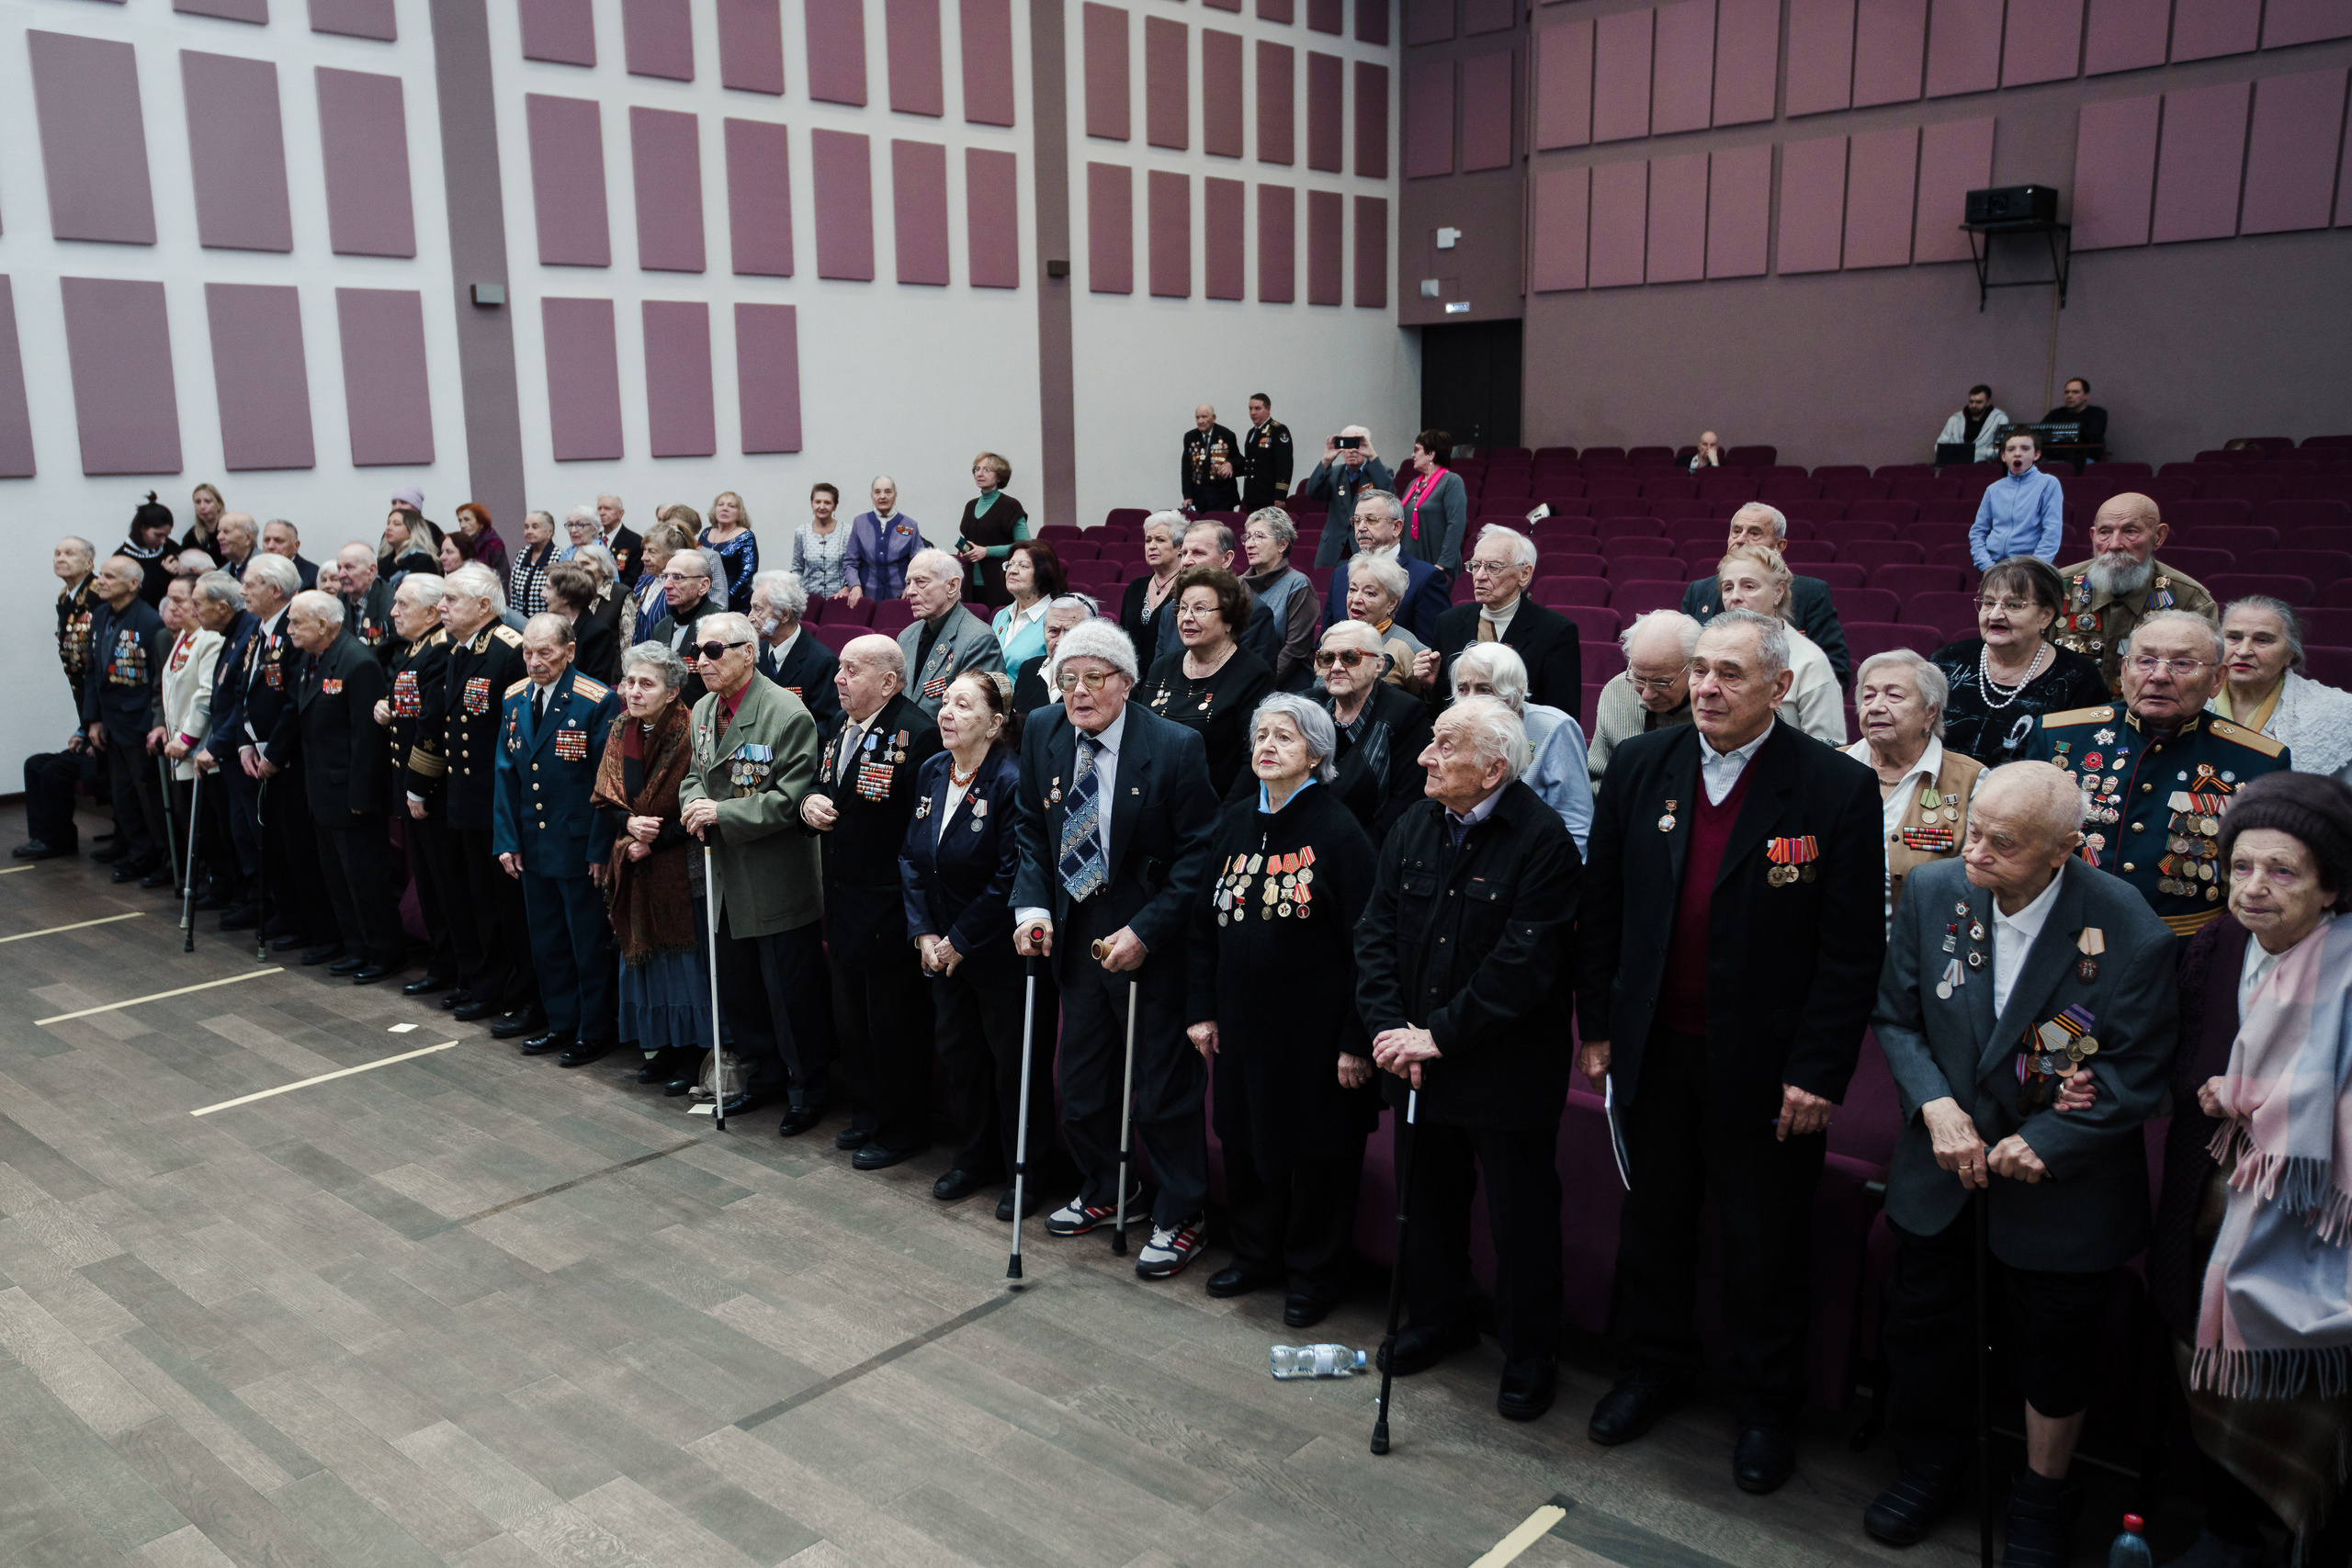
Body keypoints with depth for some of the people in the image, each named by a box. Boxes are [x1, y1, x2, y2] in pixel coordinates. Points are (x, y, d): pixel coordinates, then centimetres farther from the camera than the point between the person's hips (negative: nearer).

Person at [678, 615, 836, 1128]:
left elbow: (792, 798, -20)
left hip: (777, 880, -8)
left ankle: (808, 1090, 20)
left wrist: (722, 814, -22)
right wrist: (694, 806, -4)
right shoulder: (703, 711, 9)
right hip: (726, 878, 8)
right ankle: (765, 1073, 37)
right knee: (736, 989, 18)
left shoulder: (788, 714, -16)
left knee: (791, 993, 2)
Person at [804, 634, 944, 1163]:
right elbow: (821, 789, 24)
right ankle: (866, 1116, 37)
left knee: (895, 1029, 5)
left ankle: (901, 1132, 21)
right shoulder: (840, 731, 10)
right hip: (844, 909, 9)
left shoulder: (917, 734, -19)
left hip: (890, 915, -9)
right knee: (852, 1021, 20)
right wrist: (810, 803, -1)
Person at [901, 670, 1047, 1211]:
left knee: (1015, 1063, 3)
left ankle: (1025, 1174, 20)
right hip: (943, 948, 7)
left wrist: (960, 941, -13)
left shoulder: (1012, 781, -19)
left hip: (1001, 951, -7)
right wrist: (924, 933, -2)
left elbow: (1010, 878, -20)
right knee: (957, 1050, 17)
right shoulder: (931, 772, 4)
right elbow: (911, 858, 8)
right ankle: (974, 1158, 35)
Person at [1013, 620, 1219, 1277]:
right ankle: (1103, 1192, 40)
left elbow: (1198, 853, -14)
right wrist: (1033, 906, -4)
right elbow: (1030, 828, 10)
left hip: (1150, 943, -5)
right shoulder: (1041, 733, 0)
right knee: (1081, 1081, 17)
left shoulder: (1176, 747, -16)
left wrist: (1144, 932, -20)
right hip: (1075, 932, 5)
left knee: (1165, 1087, 4)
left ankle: (1180, 1218, 22)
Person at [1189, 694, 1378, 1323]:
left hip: (1315, 1026, -5)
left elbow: (1364, 940, -14)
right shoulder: (1234, 823, 6)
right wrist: (1201, 1009, 8)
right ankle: (1256, 1253, 37)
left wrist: (1356, 1040, -16)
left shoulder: (1339, 832, -12)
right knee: (1246, 1138, 17)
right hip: (1243, 1021, 6)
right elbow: (1205, 923, 12)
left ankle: (1314, 1274, 25)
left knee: (1320, 1152, 7)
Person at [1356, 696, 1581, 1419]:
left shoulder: (1543, 842, -17)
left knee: (1521, 1216, 9)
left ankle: (1529, 1355, 28)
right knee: (1429, 1199, 20)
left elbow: (1523, 965, -22)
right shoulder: (1415, 827, 1)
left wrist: (1440, 1036, -20)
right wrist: (1390, 1027, -11)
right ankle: (1438, 1317, 42)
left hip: (1507, 1070, -5)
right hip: (1416, 1060, 6)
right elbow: (1376, 932, 1)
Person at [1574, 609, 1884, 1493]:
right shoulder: (1640, 766, -1)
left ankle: (1765, 1404, 33)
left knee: (1765, 1248, 12)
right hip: (1653, 1049, 4)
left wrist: (1818, 1073, -13)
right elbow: (1601, 906, 5)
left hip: (1763, 1065, -3)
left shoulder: (1838, 789, -12)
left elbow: (1852, 949, -11)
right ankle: (1654, 1365, 41)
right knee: (1652, 1222, 19)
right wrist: (1597, 1024, 3)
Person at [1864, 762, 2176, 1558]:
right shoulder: (1934, 891, -13)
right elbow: (1896, 1017, -2)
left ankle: (2044, 1494, 41)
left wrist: (2044, 1144, -19)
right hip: (1944, 1163, 3)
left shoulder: (2131, 936, -23)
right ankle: (1932, 1463, 44)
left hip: (2061, 1180, -3)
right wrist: (1934, 1104, -16)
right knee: (1923, 1317, 18)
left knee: (2050, 1346, 15)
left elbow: (2134, 1076, -13)